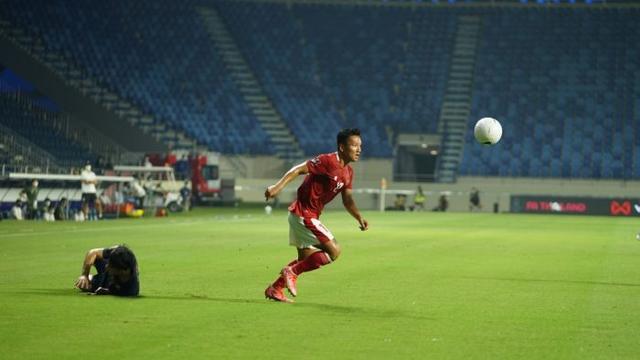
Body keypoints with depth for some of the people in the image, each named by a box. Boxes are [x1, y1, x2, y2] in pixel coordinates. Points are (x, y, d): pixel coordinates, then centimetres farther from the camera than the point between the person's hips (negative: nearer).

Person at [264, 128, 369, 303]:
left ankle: (275, 289, 27)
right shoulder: (327, 161, -18)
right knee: (333, 251, -13)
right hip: (304, 214, -10)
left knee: (307, 258, 18)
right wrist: (278, 186, -33)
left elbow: (348, 200, 11)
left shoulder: (348, 172, 9)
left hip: (305, 216, 10)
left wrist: (359, 218, -5)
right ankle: (292, 271, -4)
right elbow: (298, 170, -22)